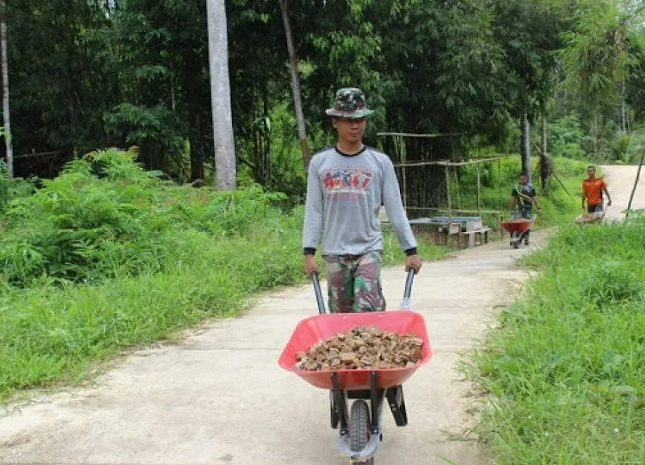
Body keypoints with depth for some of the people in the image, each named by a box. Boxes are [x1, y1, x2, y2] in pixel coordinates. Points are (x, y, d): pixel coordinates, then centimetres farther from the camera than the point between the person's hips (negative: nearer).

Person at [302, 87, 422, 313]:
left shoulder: (380, 162, 2)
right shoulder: (319, 162, 3)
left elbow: (395, 210, 3)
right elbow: (313, 211, 4)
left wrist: (411, 250, 0)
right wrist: (309, 252, -2)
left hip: (370, 248, -1)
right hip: (334, 252, 1)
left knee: (368, 311, -13)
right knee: (340, 314, 7)